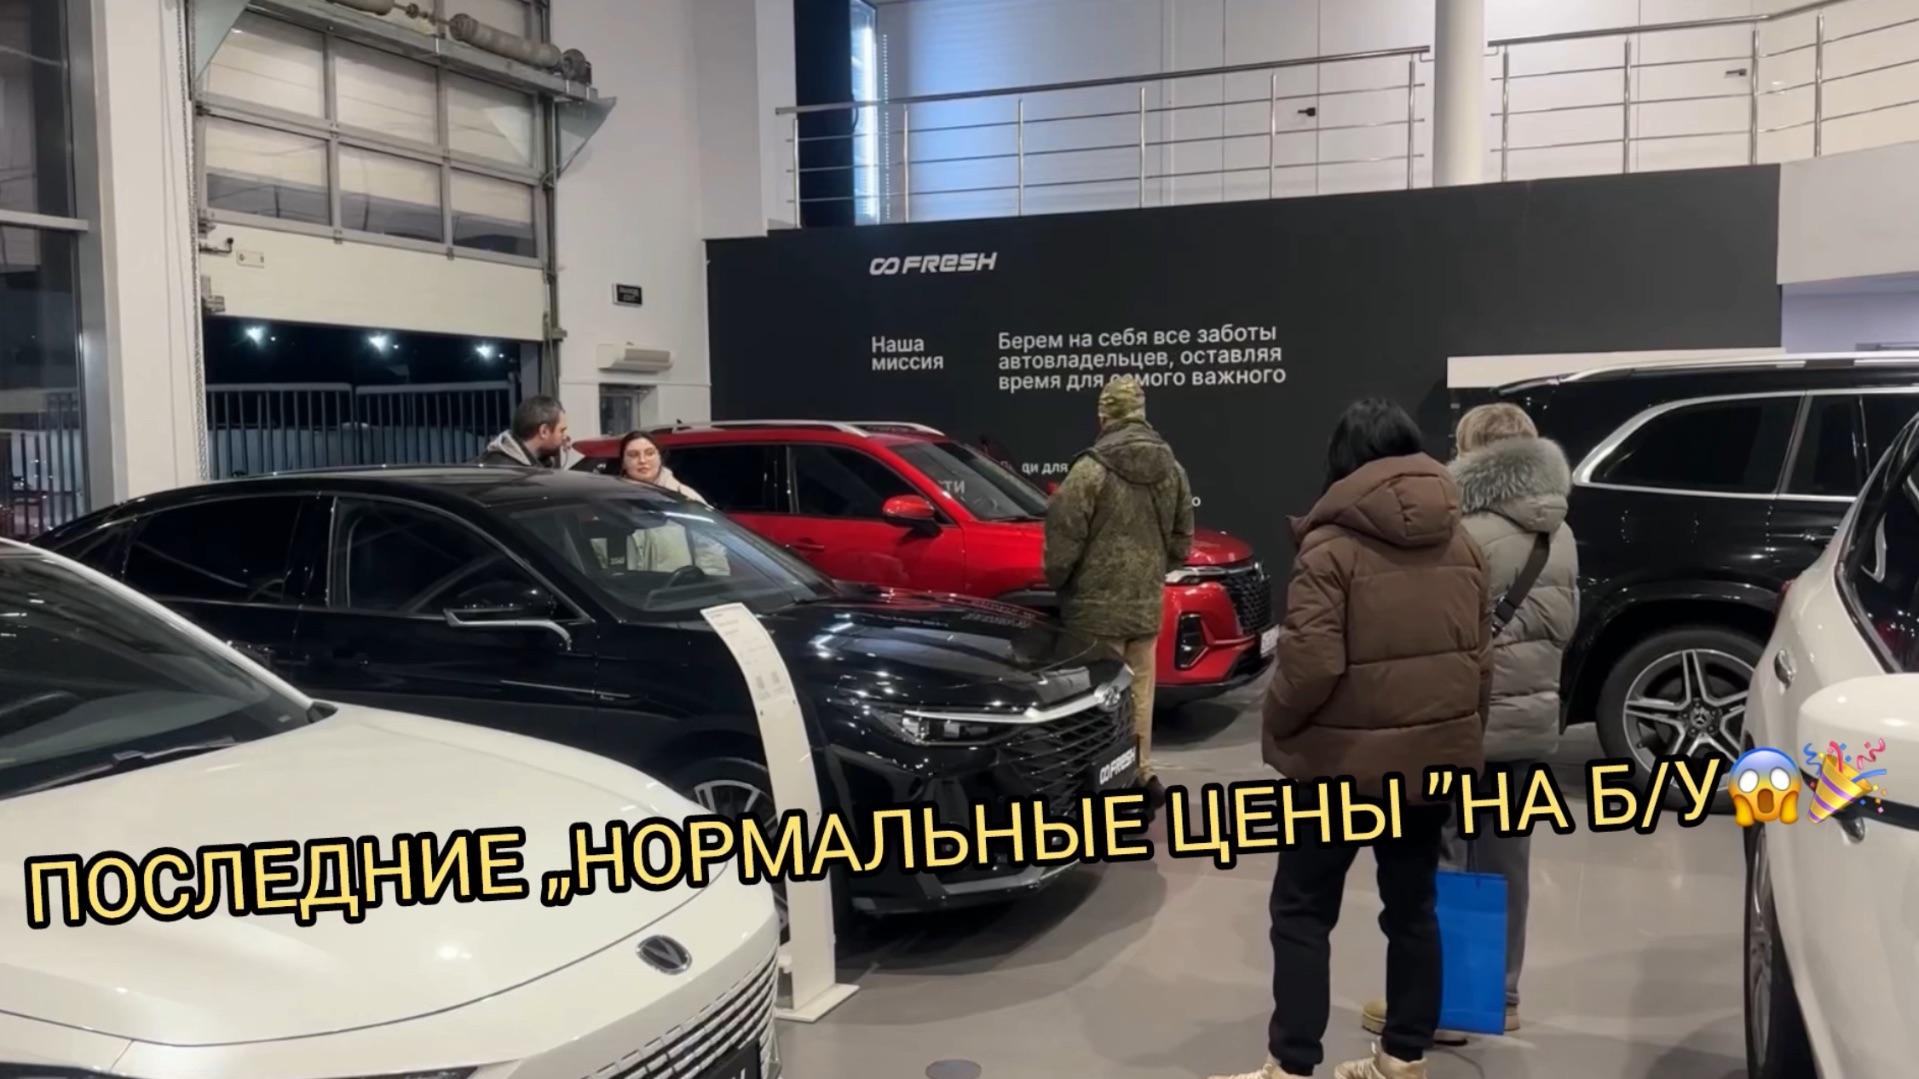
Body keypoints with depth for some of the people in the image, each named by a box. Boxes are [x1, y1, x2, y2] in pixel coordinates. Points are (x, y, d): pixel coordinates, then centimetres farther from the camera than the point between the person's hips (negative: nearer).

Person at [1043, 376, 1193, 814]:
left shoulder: (1092, 469, -15)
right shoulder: (1171, 468, 7)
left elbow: (1064, 536, -13)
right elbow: (1182, 536, 14)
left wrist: (1055, 578, 4)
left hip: (1098, 603, -6)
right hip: (1147, 602, 6)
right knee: (1137, 693, 15)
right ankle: (1140, 776, 22)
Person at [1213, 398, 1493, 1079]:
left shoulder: (1331, 546, -14)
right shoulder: (1461, 546, 6)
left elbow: (1311, 664, -21)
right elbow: (1480, 659, 9)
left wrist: (1278, 726, -3)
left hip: (1346, 759, -6)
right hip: (1432, 755, 6)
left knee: (1303, 909, 4)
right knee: (1413, 907, 15)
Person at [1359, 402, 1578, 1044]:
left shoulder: (1474, 537, -20)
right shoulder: (1559, 536, 7)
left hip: (1469, 721, -8)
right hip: (1531, 717, 8)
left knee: (1443, 863, 1)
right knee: (1504, 860, 16)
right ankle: (1498, 995, 27)